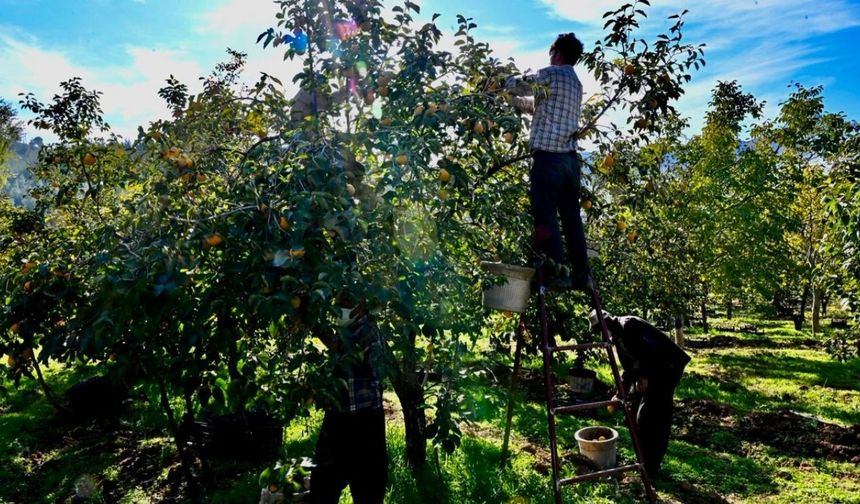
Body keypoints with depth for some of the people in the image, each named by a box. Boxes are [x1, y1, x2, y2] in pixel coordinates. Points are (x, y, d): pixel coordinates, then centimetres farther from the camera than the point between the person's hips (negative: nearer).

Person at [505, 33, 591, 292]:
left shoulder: (551, 74, -4)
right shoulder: (576, 83, 21)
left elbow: (515, 86, 3)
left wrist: (506, 87, 25)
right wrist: (513, 100, 29)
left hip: (548, 156, -8)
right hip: (570, 157, 8)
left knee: (545, 217, -6)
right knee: (571, 217, 9)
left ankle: (556, 275, -8)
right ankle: (581, 275, 10)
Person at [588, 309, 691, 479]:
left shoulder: (629, 325, -18)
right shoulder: (616, 337, 11)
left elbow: (652, 350, -26)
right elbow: (629, 367, 16)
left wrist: (644, 376, -19)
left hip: (668, 366, -10)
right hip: (654, 370, 10)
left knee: (652, 416, -7)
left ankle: (650, 467, 1)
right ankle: (647, 462, 25)